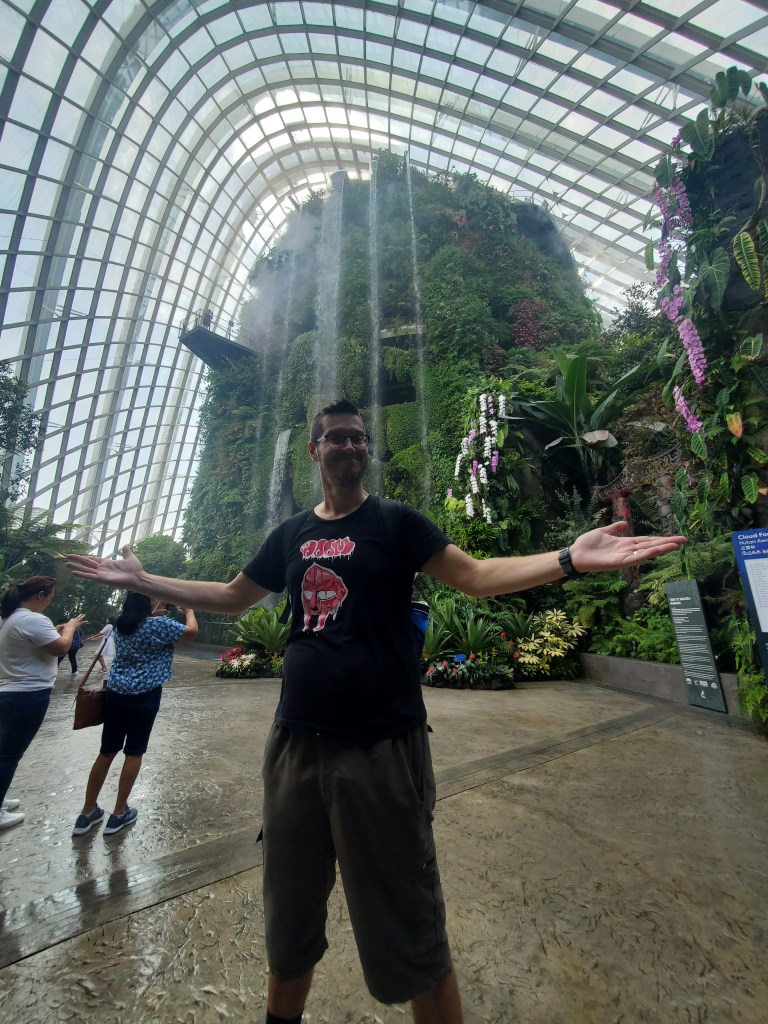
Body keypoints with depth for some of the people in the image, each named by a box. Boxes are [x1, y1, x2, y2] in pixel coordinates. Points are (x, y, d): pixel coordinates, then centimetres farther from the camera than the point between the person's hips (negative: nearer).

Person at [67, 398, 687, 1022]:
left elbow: (476, 577, -10)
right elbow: (231, 597, 18)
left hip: (382, 747, -4)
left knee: (407, 935, 10)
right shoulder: (291, 535, 9)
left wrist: (568, 559, -23)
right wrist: (141, 580, 19)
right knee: (289, 919, 24)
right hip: (295, 743, 5)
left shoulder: (394, 522, -2)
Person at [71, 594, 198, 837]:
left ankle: (87, 812, 25)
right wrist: (189, 611, 9)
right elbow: (192, 632, -6)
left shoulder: (120, 625, 6)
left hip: (115, 693, 6)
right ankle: (120, 813, 18)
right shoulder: (159, 624, -14)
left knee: (107, 751, 15)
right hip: (144, 696, -6)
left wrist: (156, 614, 24)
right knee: (134, 753, 8)